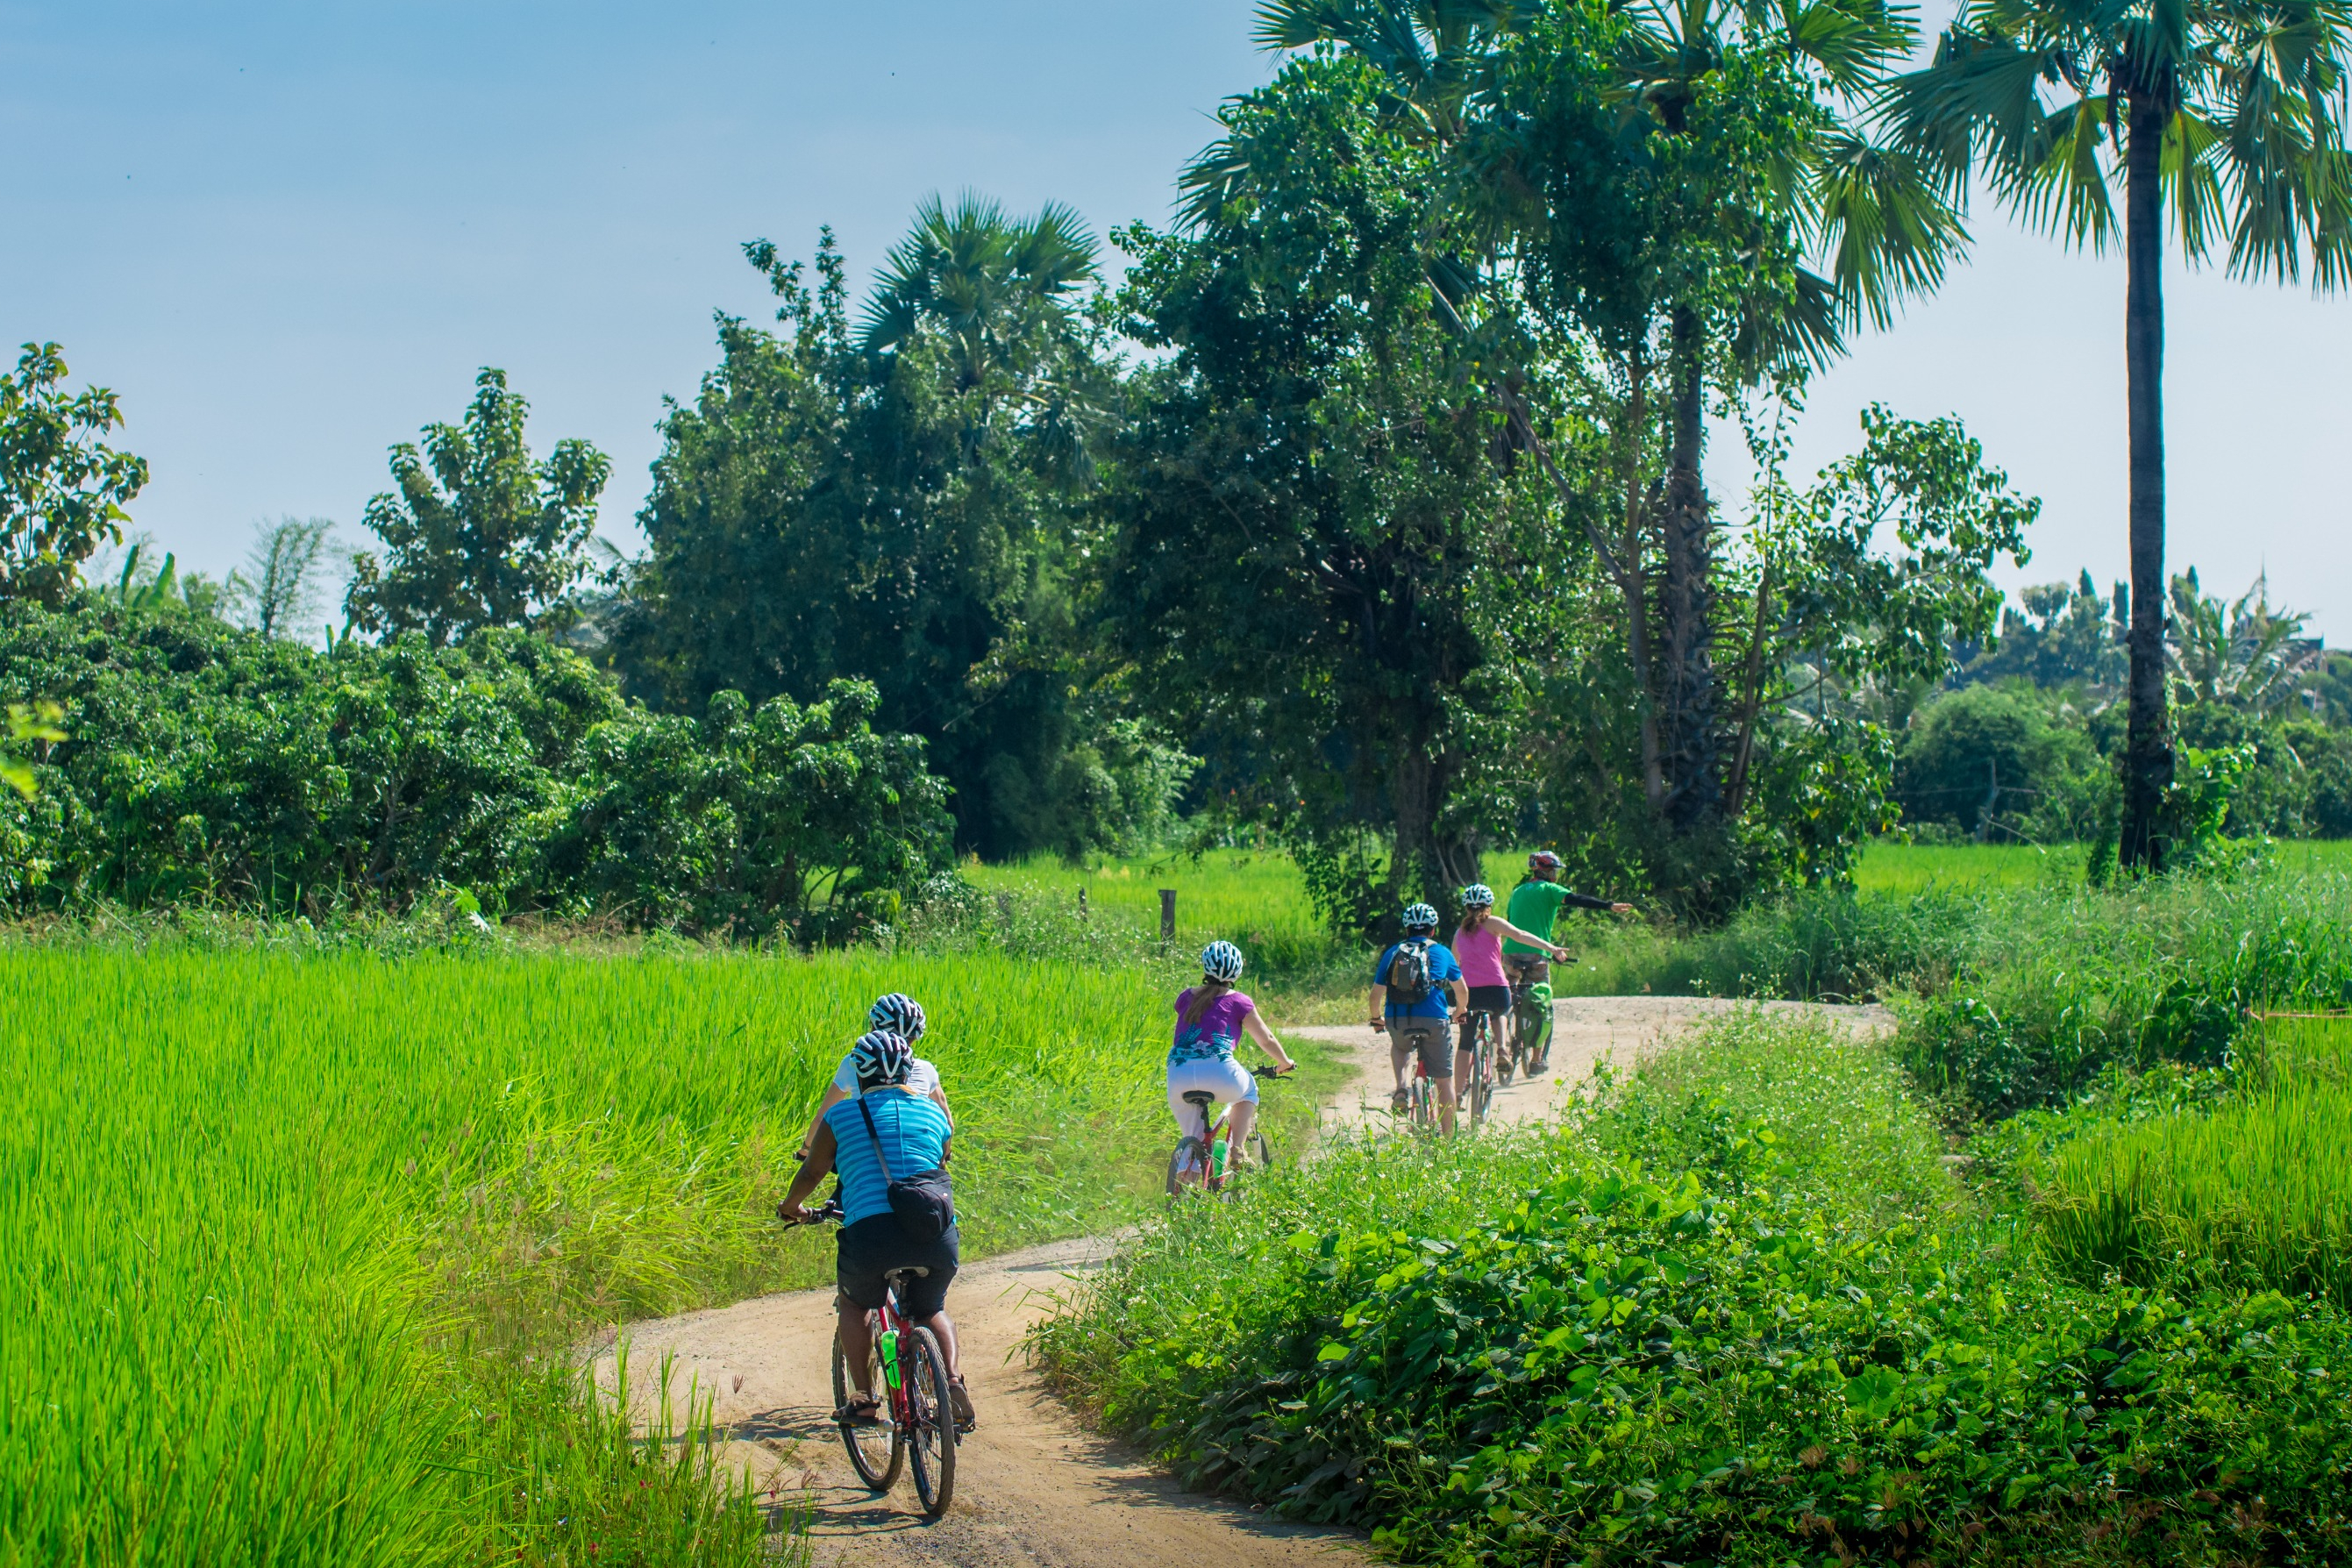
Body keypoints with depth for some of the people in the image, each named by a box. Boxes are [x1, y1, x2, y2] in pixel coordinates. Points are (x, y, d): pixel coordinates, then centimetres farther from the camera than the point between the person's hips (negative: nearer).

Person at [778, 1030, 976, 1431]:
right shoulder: (935, 1115, 21)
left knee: (854, 1302, 28)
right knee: (932, 1309, 29)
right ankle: (953, 1380, 2)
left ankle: (864, 1399, 16)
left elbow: (811, 1174, 21)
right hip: (937, 1234, 2)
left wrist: (792, 1208, 42)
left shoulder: (842, 1115, 12)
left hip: (871, 1231, -2)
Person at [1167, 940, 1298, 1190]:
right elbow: (1266, 1040, 16)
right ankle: (1236, 1153, 15)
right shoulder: (1238, 1002, 11)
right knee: (1248, 1091, 30)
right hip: (1218, 1071, -3)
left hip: (1178, 1076, 3)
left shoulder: (1186, 997, 21)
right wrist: (1285, 1063, 35)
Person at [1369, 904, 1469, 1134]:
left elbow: (1376, 994, 14)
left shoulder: (1392, 953, 16)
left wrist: (1376, 1019, 33)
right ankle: (1448, 1138, 12)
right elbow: (1462, 993, 23)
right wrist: (1458, 1012, 44)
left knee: (1399, 1046, 36)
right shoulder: (1441, 953, 15)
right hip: (1434, 1020, -1)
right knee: (1443, 1081, 11)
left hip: (1397, 1020, 1)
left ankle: (1401, 1088, 12)